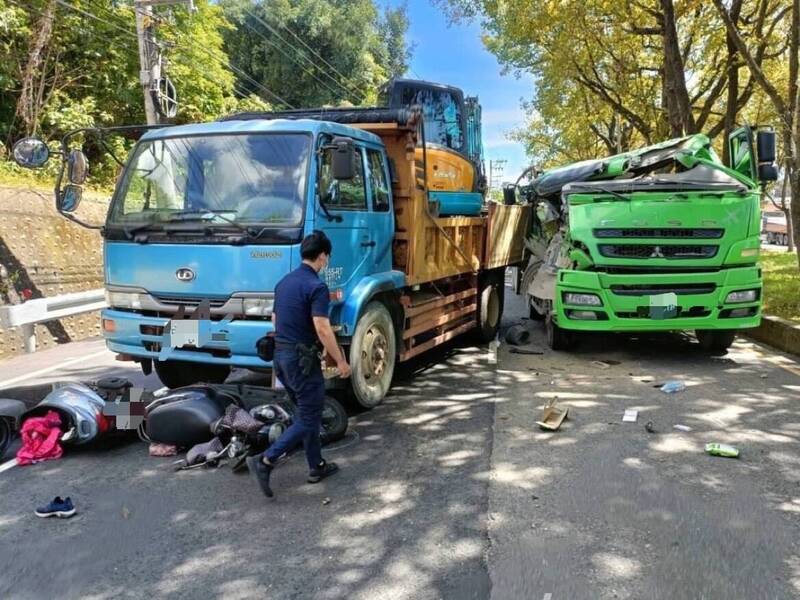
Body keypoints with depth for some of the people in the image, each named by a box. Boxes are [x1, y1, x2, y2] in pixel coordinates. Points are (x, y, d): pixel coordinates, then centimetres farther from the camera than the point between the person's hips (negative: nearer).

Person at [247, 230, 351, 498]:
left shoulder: (284, 282, 10)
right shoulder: (316, 286, -17)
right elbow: (322, 329, -23)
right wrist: (340, 361, -14)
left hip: (281, 355, 9)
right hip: (302, 358, -9)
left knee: (306, 412, 18)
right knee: (308, 419, 0)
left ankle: (316, 466, 26)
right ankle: (265, 461, -7)